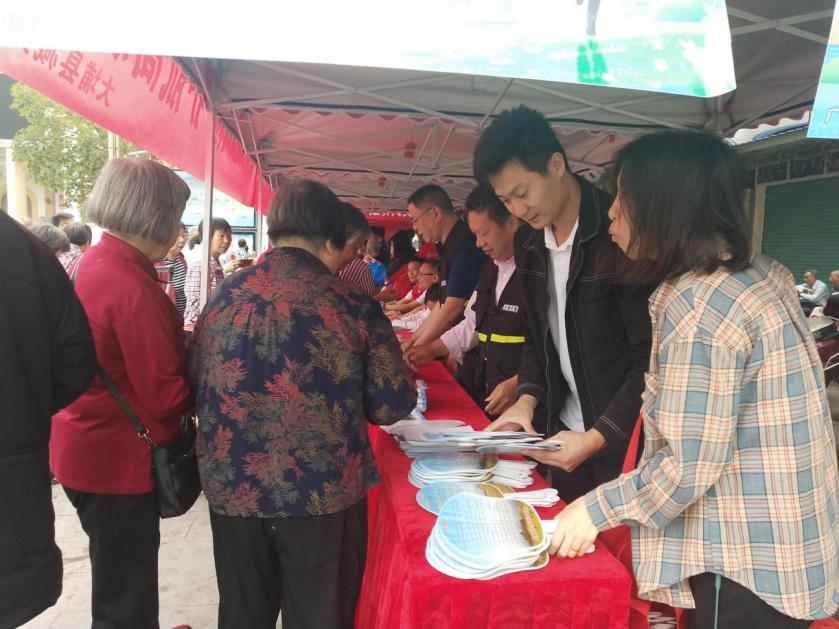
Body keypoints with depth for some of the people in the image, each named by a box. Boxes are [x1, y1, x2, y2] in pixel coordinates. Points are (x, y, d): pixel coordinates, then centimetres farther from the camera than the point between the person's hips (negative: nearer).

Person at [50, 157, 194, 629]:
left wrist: (183, 343, 3)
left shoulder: (95, 262, 3)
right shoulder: (134, 288, -27)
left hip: (89, 444, 10)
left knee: (120, 583, 28)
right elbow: (166, 396, -24)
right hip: (120, 457, -9)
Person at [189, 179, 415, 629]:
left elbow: (196, 389, 11)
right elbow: (393, 405, -7)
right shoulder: (353, 306, -11)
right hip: (323, 492, -3)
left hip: (232, 489, 4)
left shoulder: (222, 298, -1)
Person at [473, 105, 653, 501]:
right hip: (563, 430, 6)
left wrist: (598, 438, -22)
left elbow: (650, 358, -19)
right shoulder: (528, 241, 3)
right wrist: (528, 398, -3)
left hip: (624, 436, -6)